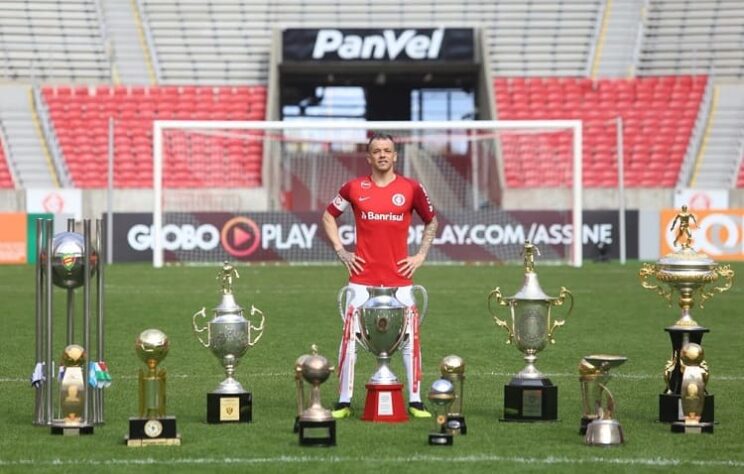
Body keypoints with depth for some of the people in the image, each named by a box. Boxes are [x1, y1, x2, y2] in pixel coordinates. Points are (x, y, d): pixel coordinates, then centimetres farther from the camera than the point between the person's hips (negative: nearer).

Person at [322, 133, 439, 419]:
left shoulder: (411, 188, 3)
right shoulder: (354, 188, 3)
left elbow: (431, 221, 18)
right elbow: (328, 216, 16)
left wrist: (421, 255, 9)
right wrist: (340, 251, 8)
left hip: (399, 277, 0)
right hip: (362, 277, 0)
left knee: (410, 337, -2)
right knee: (349, 337, -3)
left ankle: (415, 401, 5)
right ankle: (344, 401, 4)